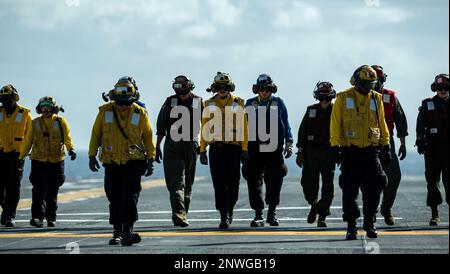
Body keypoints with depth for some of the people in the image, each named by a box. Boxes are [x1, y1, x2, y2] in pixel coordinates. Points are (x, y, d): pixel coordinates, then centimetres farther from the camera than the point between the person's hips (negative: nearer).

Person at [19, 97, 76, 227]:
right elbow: (27, 142, 10)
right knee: (39, 190, -13)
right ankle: (37, 217, -18)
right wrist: (20, 158, 7)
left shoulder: (61, 122, 2)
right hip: (38, 161, 0)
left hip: (56, 162, 0)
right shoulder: (35, 123, 6)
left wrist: (71, 149, -27)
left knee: (52, 192, 8)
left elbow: (67, 138, -7)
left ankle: (51, 218, 19)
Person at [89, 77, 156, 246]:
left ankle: (127, 232, -17)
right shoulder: (105, 111, 0)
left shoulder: (140, 113, -1)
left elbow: (148, 136, 7)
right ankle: (117, 233, 16)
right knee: (114, 198, 6)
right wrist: (92, 156, 3)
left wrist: (150, 159, 2)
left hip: (134, 162, -1)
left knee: (130, 195, -13)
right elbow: (96, 134, 7)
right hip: (112, 162, 2)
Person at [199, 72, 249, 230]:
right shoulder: (209, 105, 7)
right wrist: (202, 150, 3)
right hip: (216, 148, 0)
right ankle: (224, 217, -5)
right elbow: (204, 128, 8)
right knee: (220, 185, -6)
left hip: (234, 148, 0)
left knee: (233, 184, 5)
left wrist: (245, 149, -4)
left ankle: (229, 209, 29)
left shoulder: (238, 104, 5)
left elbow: (243, 128, 3)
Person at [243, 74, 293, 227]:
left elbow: (286, 124, 14)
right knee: (254, 181, -4)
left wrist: (288, 143, 5)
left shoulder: (278, 103, 11)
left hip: (274, 148, -1)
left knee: (275, 179, -7)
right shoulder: (250, 104, 13)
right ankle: (258, 215, 1)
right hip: (254, 147, 1)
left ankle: (272, 211, 7)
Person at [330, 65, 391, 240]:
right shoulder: (343, 98, 1)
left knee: (374, 188, -4)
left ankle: (369, 222, 8)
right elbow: (335, 124, 0)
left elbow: (382, 124, 16)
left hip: (371, 150, 2)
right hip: (350, 151, -2)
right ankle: (351, 226, 10)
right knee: (349, 190, 1)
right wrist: (335, 146, -7)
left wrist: (386, 146, 12)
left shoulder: (376, 99, 10)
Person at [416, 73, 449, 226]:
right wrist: (420, 142, -9)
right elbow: (420, 126, 3)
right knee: (432, 180, 1)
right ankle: (435, 214, 7)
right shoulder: (427, 105, 8)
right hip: (433, 149, 0)